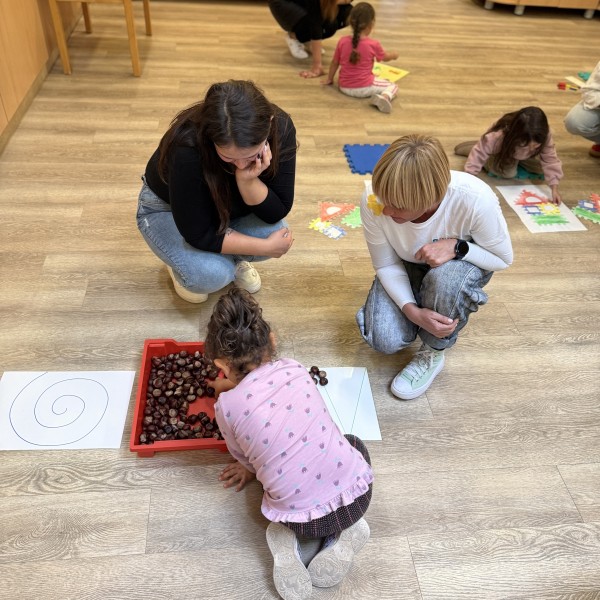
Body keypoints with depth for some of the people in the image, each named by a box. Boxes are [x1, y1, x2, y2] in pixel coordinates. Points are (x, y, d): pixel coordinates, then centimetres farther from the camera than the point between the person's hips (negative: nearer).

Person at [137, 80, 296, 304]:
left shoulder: (281, 128, -28)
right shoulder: (187, 148, -40)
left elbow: (276, 214, -22)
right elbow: (199, 234, -31)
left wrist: (247, 179, -41)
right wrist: (266, 247, -27)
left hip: (226, 205, 4)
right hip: (167, 209, -3)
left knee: (276, 232, -25)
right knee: (213, 274, -29)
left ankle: (232, 256, 8)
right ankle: (180, 262, 7)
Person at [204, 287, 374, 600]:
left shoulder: (227, 406, -7)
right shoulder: (294, 368, 2)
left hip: (303, 519, -1)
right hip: (358, 493, 1)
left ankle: (288, 533, 9)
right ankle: (343, 529, 16)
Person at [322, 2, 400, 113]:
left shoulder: (342, 41, -6)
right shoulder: (373, 44, -11)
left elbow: (334, 63, 4)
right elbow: (385, 57, 8)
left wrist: (329, 79, 20)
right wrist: (394, 55, 31)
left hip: (344, 87, 5)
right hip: (364, 88, -5)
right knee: (393, 86, 8)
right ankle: (384, 97, -19)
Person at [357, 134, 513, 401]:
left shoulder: (476, 199, -37)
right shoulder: (373, 203, -32)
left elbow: (503, 258, -18)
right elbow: (386, 266, -16)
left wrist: (456, 247, -37)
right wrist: (412, 310, -32)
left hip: (465, 261, -1)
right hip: (406, 268, 2)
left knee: (445, 279, -38)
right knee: (384, 340, -17)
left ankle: (433, 353, -8)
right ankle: (423, 302, 17)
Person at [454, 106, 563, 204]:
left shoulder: (544, 137, -38)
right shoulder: (497, 136, -48)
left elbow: (550, 161, -31)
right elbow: (478, 156, -40)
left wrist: (554, 189, -39)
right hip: (501, 152, -2)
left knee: (541, 169, -7)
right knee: (508, 172, -24)